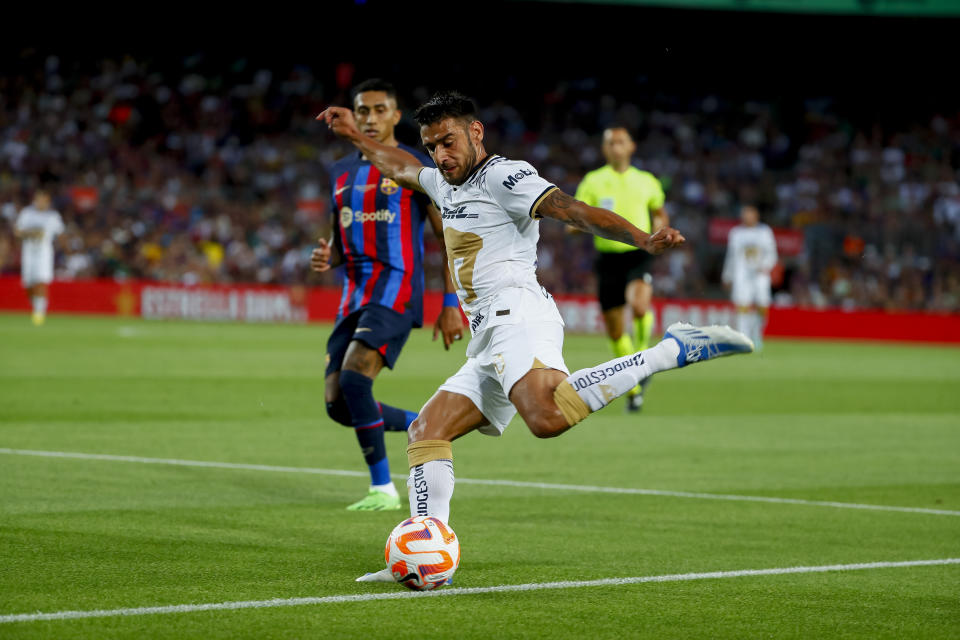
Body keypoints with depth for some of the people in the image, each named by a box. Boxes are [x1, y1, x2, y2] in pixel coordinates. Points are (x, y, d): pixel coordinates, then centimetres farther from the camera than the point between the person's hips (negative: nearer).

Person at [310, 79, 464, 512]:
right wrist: (326, 257, 2)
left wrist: (452, 305, -9)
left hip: (395, 291, -7)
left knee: (353, 377, -25)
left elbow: (450, 238, -2)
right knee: (338, 404, -1)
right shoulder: (342, 172, 17)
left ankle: (383, 489, -15)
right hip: (354, 296, 7)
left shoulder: (416, 168, -2)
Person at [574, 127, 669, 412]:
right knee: (614, 331, 2)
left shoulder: (646, 181, 9)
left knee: (639, 306, -31)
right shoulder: (593, 181, 5)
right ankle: (633, 388, 20)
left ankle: (642, 352, -3)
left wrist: (658, 230, 2)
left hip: (639, 254, -1)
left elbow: (660, 213, 25)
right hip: (608, 257, 1)